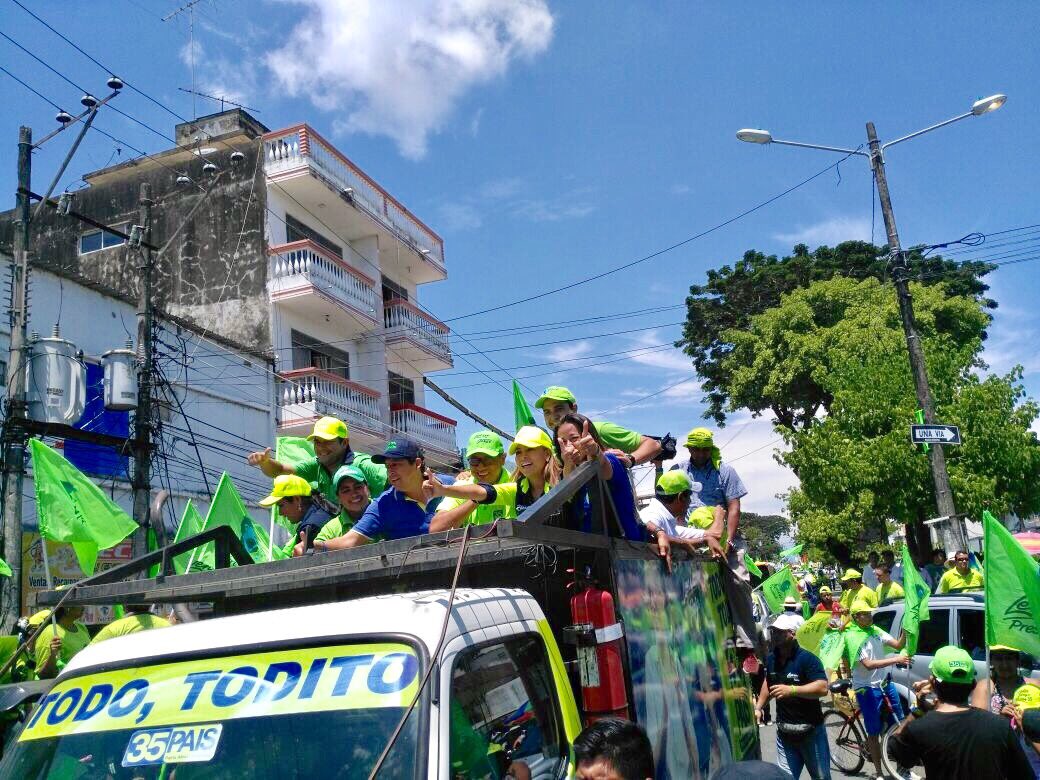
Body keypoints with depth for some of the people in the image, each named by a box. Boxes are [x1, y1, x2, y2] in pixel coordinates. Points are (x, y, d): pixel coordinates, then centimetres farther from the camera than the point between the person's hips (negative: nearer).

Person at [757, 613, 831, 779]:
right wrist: (758, 707, 14)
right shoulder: (770, 659, 5)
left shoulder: (807, 659, -16)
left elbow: (822, 688, -26)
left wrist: (791, 690, -35)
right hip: (784, 732, 5)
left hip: (811, 731, -5)